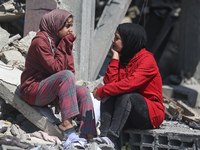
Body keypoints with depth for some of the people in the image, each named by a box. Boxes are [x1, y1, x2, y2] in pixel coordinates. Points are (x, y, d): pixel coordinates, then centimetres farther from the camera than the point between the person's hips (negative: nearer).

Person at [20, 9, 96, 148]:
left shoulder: (63, 42, 9)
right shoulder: (40, 42, -17)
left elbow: (71, 69, 7)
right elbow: (56, 68, -22)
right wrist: (64, 45, -17)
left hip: (50, 90, 8)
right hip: (33, 90, -8)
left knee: (84, 92, -13)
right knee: (65, 75, -32)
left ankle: (88, 136, -24)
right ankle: (66, 124, -36)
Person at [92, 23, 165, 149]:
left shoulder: (147, 60, -11)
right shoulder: (122, 59, 11)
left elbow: (130, 83, -27)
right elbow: (109, 82, -5)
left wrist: (101, 91, -22)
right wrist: (115, 59, -6)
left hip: (151, 115, -6)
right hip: (129, 117, 6)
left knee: (126, 94, -31)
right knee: (108, 95, -16)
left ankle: (111, 138, -41)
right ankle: (103, 135, -33)